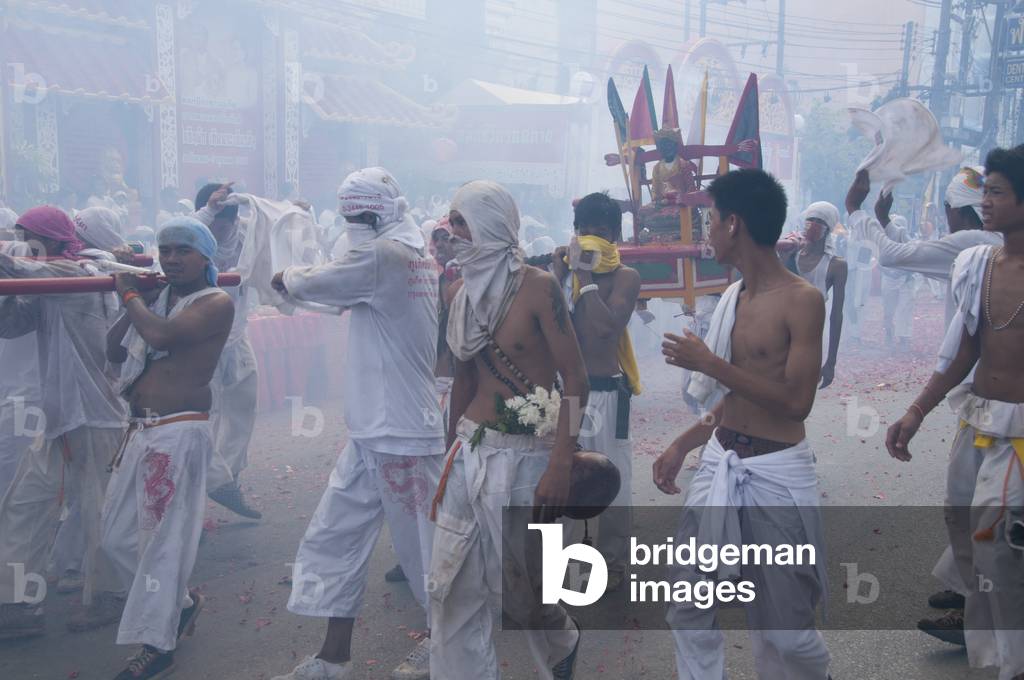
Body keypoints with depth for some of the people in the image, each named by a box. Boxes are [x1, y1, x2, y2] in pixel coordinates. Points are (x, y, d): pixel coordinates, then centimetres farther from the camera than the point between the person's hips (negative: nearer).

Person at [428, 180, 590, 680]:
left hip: (526, 456, -5)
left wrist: (560, 466, -22)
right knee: (453, 586, 4)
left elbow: (576, 380, -14)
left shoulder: (538, 287, -10)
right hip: (469, 454, 5)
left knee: (526, 584, 8)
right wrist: (451, 454, 17)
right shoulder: (464, 294, 8)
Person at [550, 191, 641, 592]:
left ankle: (613, 561, 13)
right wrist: (559, 275, -11)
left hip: (605, 391, -5)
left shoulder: (625, 277, -5)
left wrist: (585, 277, -16)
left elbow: (607, 326, -23)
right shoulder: (567, 271, 7)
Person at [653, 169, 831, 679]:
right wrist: (682, 445, 15)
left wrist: (710, 364, -20)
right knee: (688, 608, 8)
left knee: (783, 628, 5)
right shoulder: (733, 297, 9)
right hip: (719, 464, 7)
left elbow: (796, 401, -21)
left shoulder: (802, 299, -14)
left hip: (775, 474, -7)